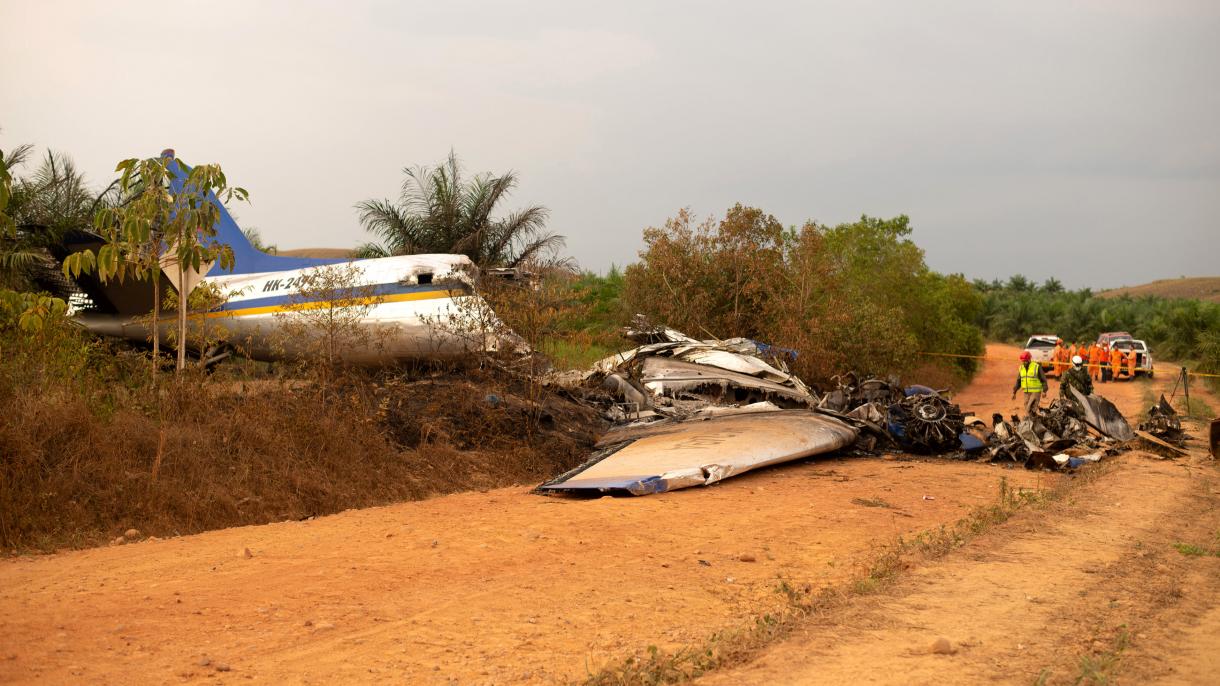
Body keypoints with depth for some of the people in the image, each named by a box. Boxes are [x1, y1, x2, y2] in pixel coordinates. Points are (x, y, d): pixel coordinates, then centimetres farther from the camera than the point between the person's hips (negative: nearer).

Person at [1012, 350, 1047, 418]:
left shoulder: (1037, 367, -7)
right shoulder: (1021, 368, 10)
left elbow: (1043, 379, -2)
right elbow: (1018, 381, 17)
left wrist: (1044, 391, -7)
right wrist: (1014, 392, 12)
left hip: (1036, 392, -6)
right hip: (1026, 392, 6)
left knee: (1030, 409, -15)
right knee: (1027, 409, 6)